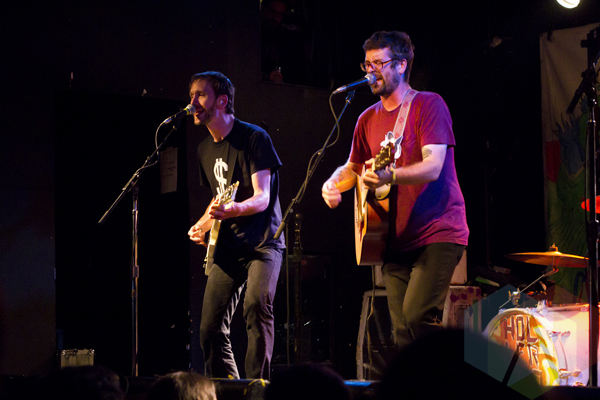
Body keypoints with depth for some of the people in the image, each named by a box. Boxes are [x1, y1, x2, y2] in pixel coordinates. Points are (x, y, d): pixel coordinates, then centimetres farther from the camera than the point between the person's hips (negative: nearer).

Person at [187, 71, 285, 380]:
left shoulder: (253, 138, -11)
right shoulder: (205, 149, 12)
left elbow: (262, 199, -18)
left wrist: (231, 210, -37)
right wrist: (203, 225, 5)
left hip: (263, 243, -7)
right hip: (227, 247, 7)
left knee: (256, 304, -29)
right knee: (211, 329, 1)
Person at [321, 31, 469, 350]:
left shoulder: (428, 105, -6)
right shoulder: (369, 119, 14)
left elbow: (433, 166, -18)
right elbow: (352, 167, 26)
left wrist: (390, 176, -35)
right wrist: (333, 183, 3)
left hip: (438, 233, -6)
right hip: (396, 239, 7)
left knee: (418, 315, -22)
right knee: (402, 332, 3)